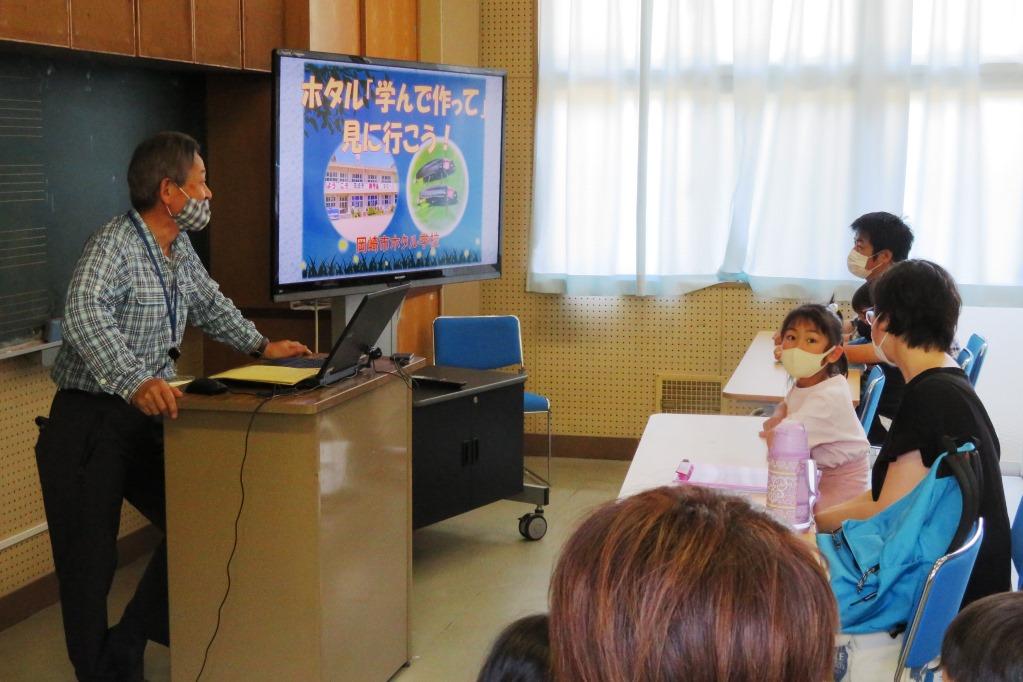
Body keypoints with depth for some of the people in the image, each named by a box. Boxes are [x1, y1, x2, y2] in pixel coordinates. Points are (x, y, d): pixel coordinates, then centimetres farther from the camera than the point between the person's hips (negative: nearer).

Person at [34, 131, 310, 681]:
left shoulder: (179, 250, 9)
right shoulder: (113, 244, -20)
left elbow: (209, 304, 28)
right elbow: (86, 315, -38)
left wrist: (261, 346, 24)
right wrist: (135, 381, -51)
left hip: (146, 415, 9)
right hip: (88, 423, -9)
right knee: (90, 564, 0)